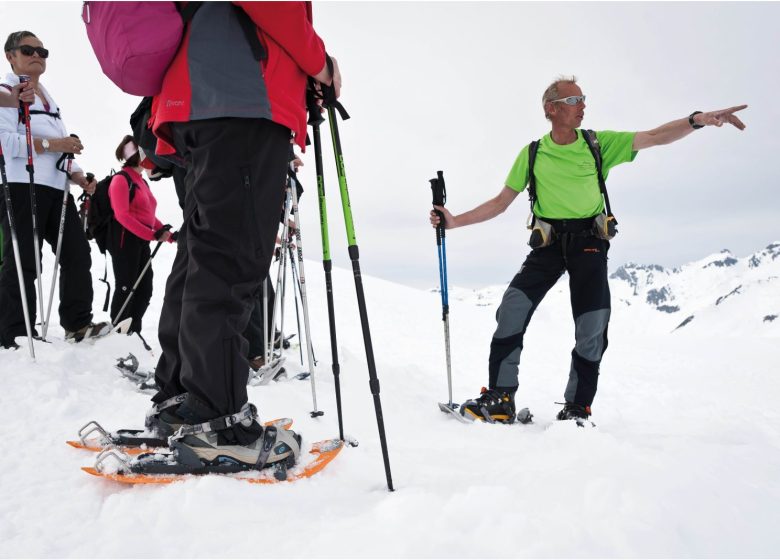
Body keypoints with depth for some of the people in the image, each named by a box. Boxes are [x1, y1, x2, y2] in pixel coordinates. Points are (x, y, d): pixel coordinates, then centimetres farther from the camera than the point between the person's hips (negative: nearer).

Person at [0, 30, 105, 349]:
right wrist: (51, 144, -19)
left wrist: (77, 176, 8)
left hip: (56, 188, 8)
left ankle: (78, 324, 12)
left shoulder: (48, 99, 25)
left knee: (77, 253, 5)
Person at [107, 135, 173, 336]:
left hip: (142, 241, 8)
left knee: (144, 290, 7)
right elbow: (122, 215, -18)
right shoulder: (121, 179, -7)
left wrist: (169, 235, 9)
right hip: (125, 239, -8)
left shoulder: (142, 182, 19)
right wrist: (152, 235, -25)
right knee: (126, 289, -6)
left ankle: (132, 334, 16)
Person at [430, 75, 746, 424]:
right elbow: (501, 202, 7)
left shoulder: (599, 143, 4)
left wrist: (697, 120, -20)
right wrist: (455, 221, -2)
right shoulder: (532, 154, 5)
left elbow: (654, 137, -3)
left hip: (589, 241, 0)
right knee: (512, 309, -17)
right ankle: (499, 399, -7)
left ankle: (577, 410, 7)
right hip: (549, 241, 0)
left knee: (592, 328, -8)